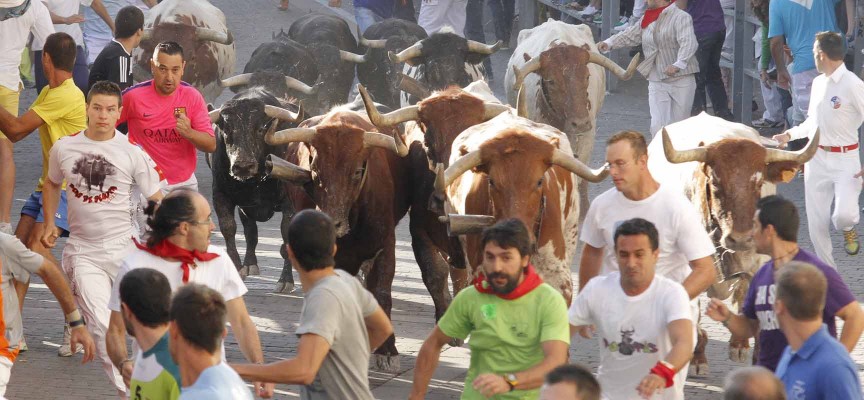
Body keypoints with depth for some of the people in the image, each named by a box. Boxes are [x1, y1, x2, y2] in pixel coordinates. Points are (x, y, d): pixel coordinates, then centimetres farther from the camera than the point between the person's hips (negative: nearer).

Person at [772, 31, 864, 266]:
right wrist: (789, 135, 10)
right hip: (817, 158, 7)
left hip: (845, 159, -7)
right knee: (816, 222, 5)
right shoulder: (818, 83, 9)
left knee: (844, 215, -23)